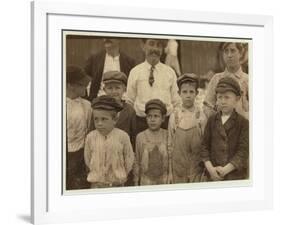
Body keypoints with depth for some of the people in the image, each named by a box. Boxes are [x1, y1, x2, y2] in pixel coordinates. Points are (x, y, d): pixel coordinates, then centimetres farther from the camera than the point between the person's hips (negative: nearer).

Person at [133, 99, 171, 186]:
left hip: (164, 180, 0)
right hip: (146, 181, 0)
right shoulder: (140, 137, -3)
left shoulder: (167, 136, -3)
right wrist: (136, 182, 6)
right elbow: (137, 162, 4)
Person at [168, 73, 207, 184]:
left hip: (196, 166, -1)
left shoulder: (201, 116, -4)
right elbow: (170, 144, 6)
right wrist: (169, 171, 5)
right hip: (178, 165, 1)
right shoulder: (174, 117, 1)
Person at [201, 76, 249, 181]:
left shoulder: (243, 122, -3)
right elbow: (205, 145, 5)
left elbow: (243, 151, -10)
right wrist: (210, 168, -10)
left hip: (236, 174, -2)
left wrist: (226, 169, -17)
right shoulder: (212, 120, 7)